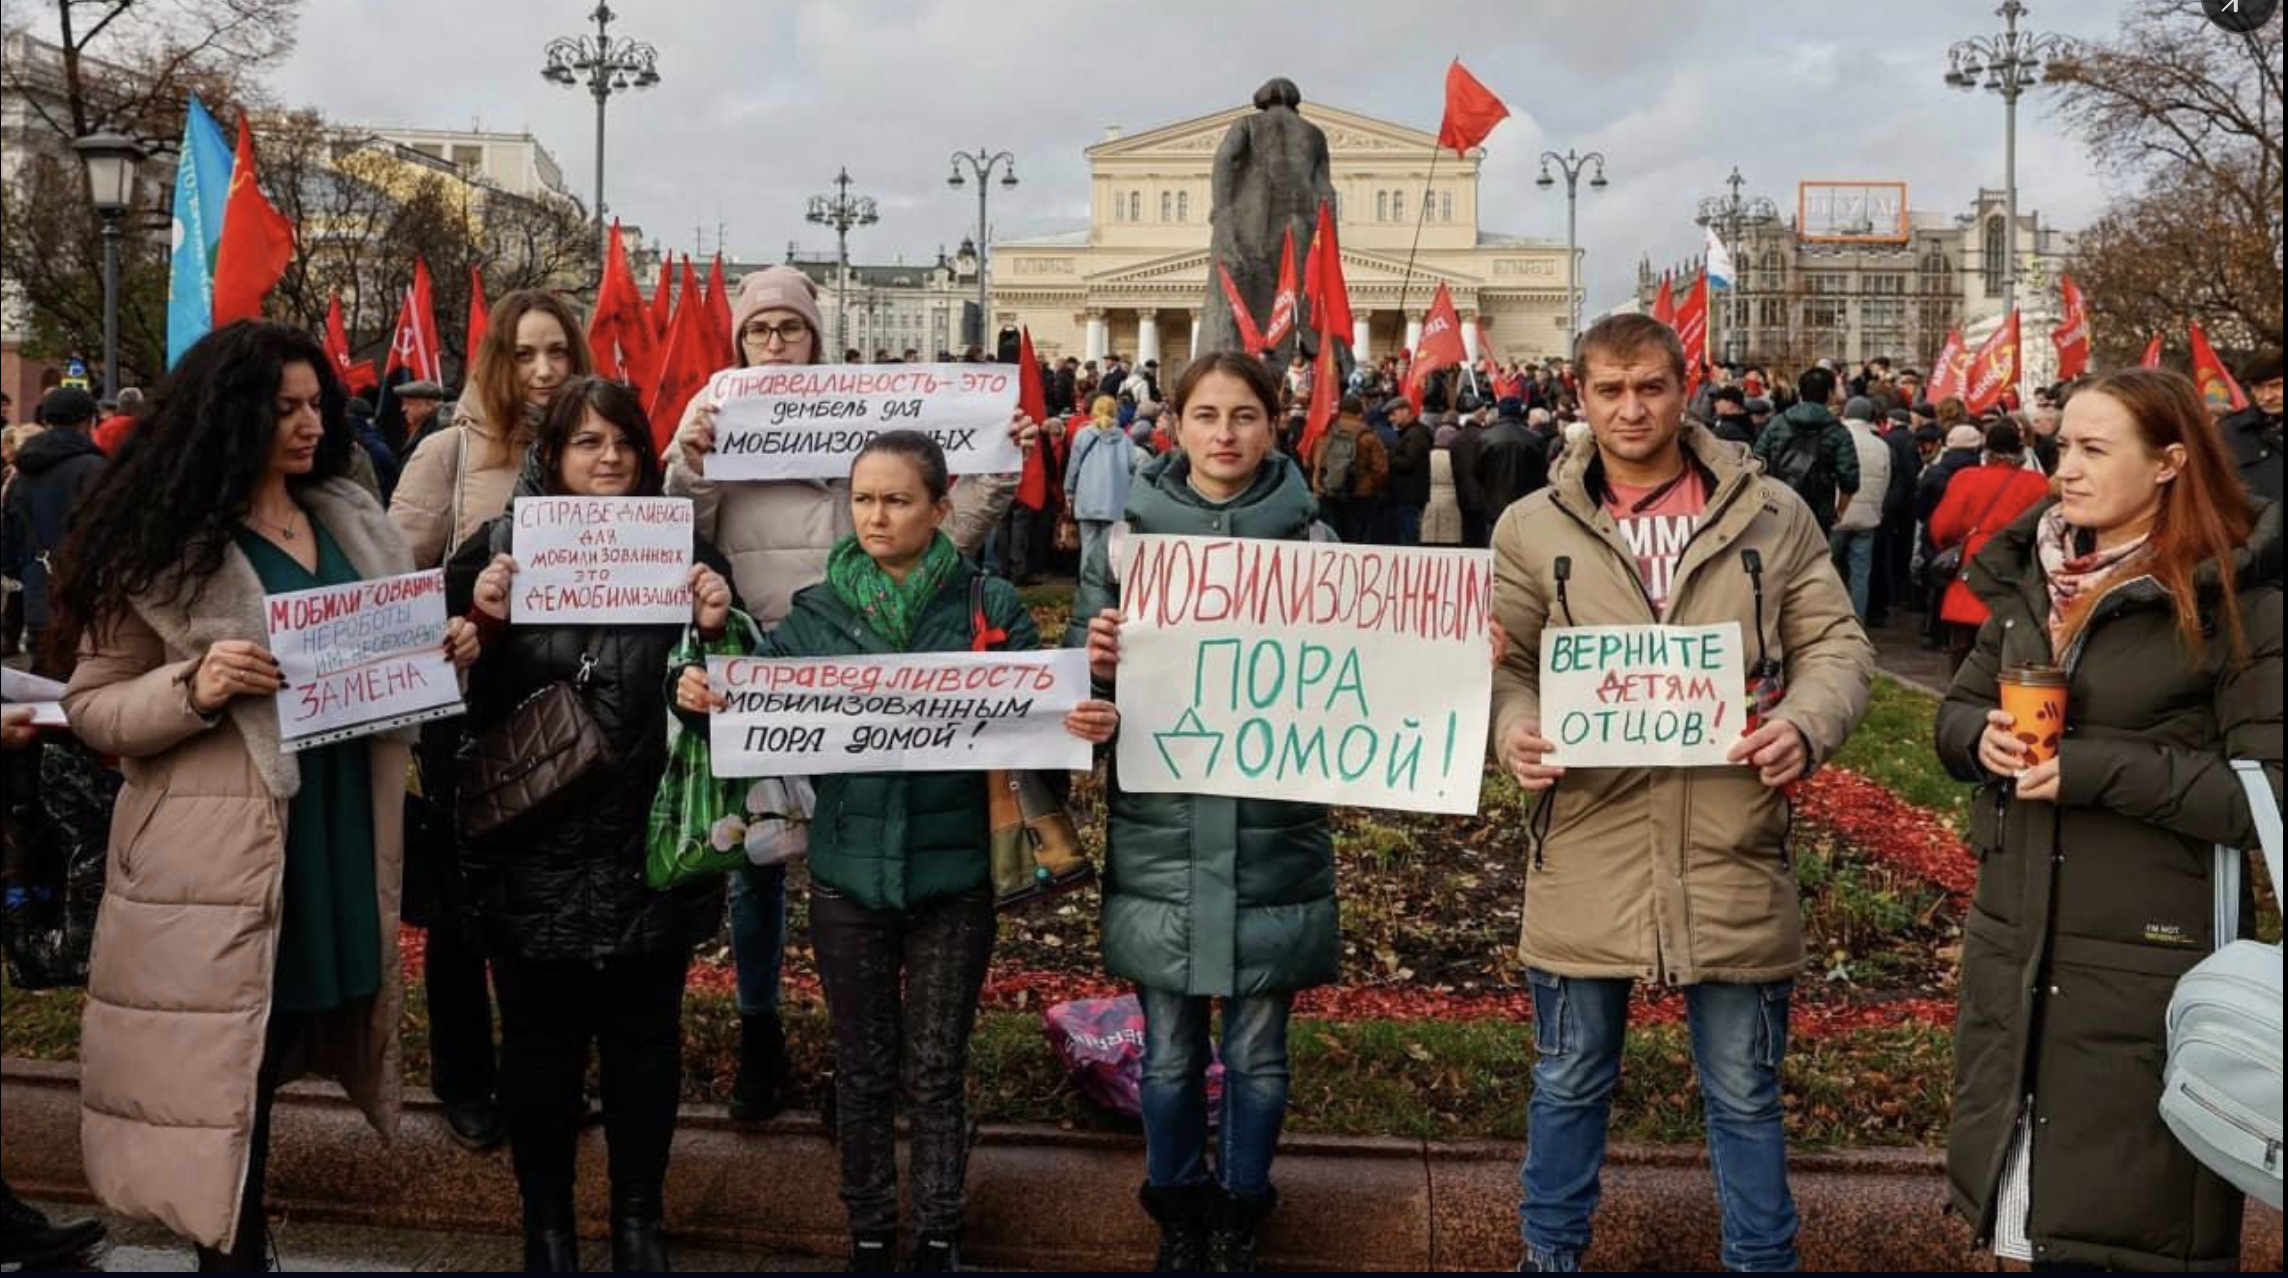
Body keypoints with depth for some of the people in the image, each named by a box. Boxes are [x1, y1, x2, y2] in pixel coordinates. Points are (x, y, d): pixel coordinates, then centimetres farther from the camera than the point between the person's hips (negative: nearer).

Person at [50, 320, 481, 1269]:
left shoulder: (352, 519, 10)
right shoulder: (160, 546, -7)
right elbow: (91, 707, -6)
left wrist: (446, 648, -2)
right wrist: (194, 688, -24)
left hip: (341, 838, 6)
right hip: (225, 859, -5)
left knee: (273, 1052, 15)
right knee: (227, 1076, 2)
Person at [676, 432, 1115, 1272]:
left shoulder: (991, 608, -4)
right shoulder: (816, 612, 2)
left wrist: (1090, 726, -28)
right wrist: (701, 698, -23)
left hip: (953, 876, -1)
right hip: (849, 874, 2)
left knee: (936, 1071, 11)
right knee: (863, 1070, 14)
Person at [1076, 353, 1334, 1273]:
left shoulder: (1308, 541, 1)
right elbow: (1091, 685, 5)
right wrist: (1100, 664, -16)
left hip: (1272, 836, 0)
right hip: (1161, 835, 1)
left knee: (1256, 1053, 10)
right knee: (1169, 1053, 11)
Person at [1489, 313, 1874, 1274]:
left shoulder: (1771, 515, 4)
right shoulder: (1533, 527, 3)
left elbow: (1837, 644, 5)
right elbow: (1502, 662, 6)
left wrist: (1806, 723, -15)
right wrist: (1514, 730, -16)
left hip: (1731, 855, 0)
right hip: (1588, 856, 0)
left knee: (1745, 1094, 13)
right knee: (1570, 1083, 15)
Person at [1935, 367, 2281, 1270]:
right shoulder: (2030, 576, 7)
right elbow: (1956, 711, 15)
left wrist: (2099, 770, -22)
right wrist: (1980, 736, -8)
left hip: (2151, 960, -6)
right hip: (2014, 945, 6)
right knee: (2040, 1197, 19)